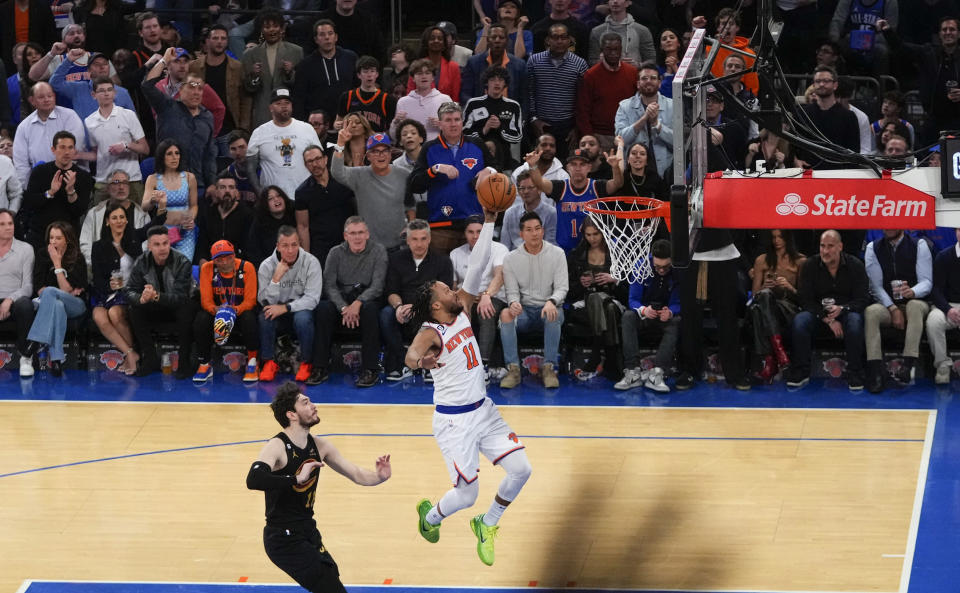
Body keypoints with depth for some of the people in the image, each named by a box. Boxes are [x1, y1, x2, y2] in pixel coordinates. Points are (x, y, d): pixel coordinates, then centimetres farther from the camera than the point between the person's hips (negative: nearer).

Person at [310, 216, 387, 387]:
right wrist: (344, 308, -23)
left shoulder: (378, 251, 0)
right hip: (341, 299, 2)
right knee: (323, 308, -30)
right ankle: (321, 367, -23)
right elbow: (329, 285, -5)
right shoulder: (336, 253, 5)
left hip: (367, 298, -2)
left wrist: (358, 303, -27)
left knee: (369, 309, -36)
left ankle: (370, 369, -33)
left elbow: (377, 286, -10)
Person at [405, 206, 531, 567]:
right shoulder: (430, 332, -17)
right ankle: (430, 516, 29)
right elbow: (411, 354, -40)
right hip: (454, 421, -7)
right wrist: (420, 359, -64)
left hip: (483, 410, 7)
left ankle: (486, 525, 19)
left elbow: (476, 267, 1)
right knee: (467, 494, -6)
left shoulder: (462, 313, 4)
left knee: (521, 470, -3)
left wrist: (489, 221, -4)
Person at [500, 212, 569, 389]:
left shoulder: (557, 254, 1)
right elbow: (512, 291, 1)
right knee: (506, 314, -32)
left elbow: (562, 287, -5)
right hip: (525, 310, 1)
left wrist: (552, 301, -28)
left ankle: (549, 368, -30)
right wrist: (513, 302, -25)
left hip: (549, 308, -1)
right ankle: (513, 369, -31)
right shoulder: (511, 258, 3)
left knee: (554, 314, -37)